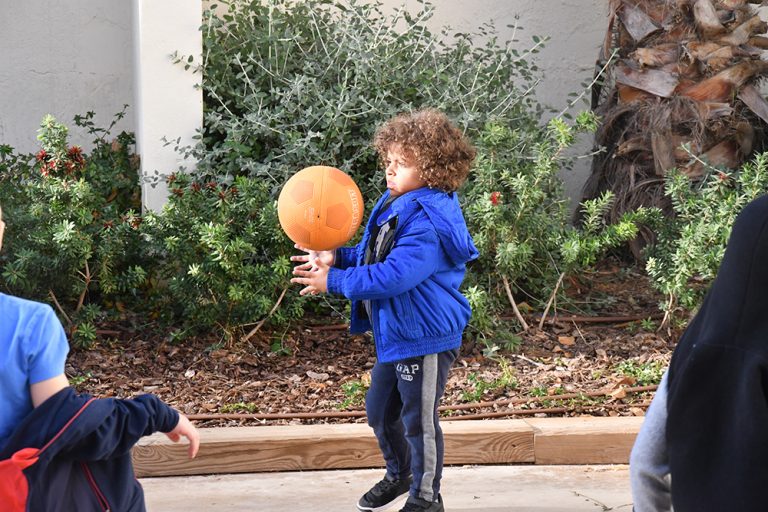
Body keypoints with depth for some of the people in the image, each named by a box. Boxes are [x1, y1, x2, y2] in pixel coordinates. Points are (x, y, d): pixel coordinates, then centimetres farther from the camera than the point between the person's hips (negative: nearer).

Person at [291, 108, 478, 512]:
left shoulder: (428, 222, -25)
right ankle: (399, 474, 44)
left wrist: (334, 281, -26)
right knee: (380, 410, 21)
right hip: (394, 334, 10)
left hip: (425, 338, -10)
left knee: (418, 420, 4)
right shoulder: (395, 206, 6)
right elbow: (372, 256, 19)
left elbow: (392, 276, -33)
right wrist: (336, 258, 0)